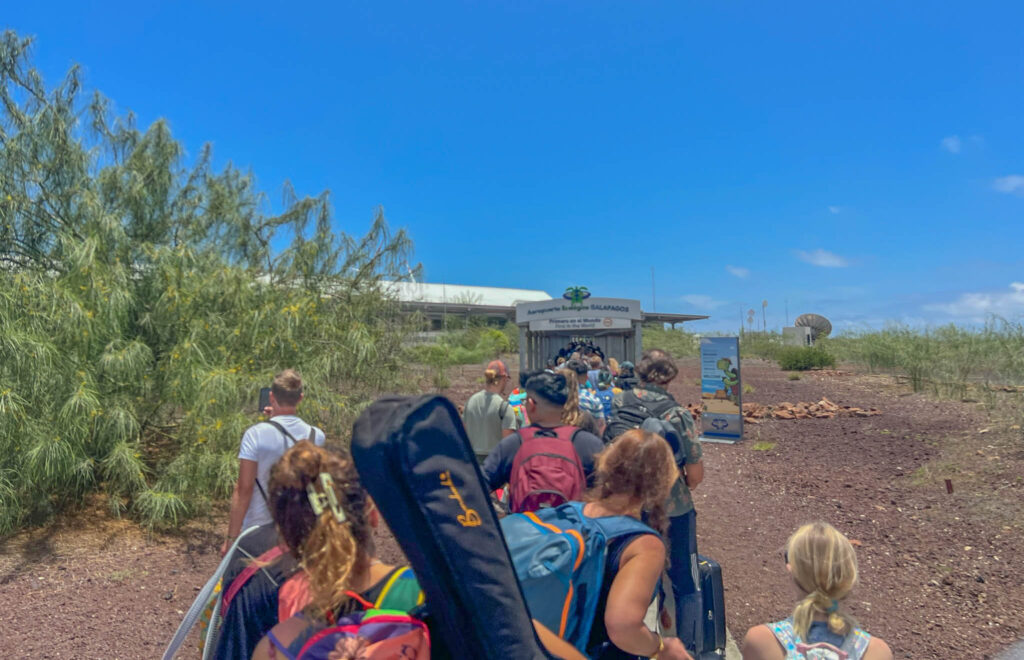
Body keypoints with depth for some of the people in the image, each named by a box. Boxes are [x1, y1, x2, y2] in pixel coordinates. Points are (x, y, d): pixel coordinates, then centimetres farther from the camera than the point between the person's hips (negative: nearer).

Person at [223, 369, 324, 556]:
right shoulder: (316, 436, -5)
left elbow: (244, 489, -15)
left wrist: (231, 537, -9)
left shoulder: (255, 434, -15)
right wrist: (278, 419, 16)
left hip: (257, 529, -3)